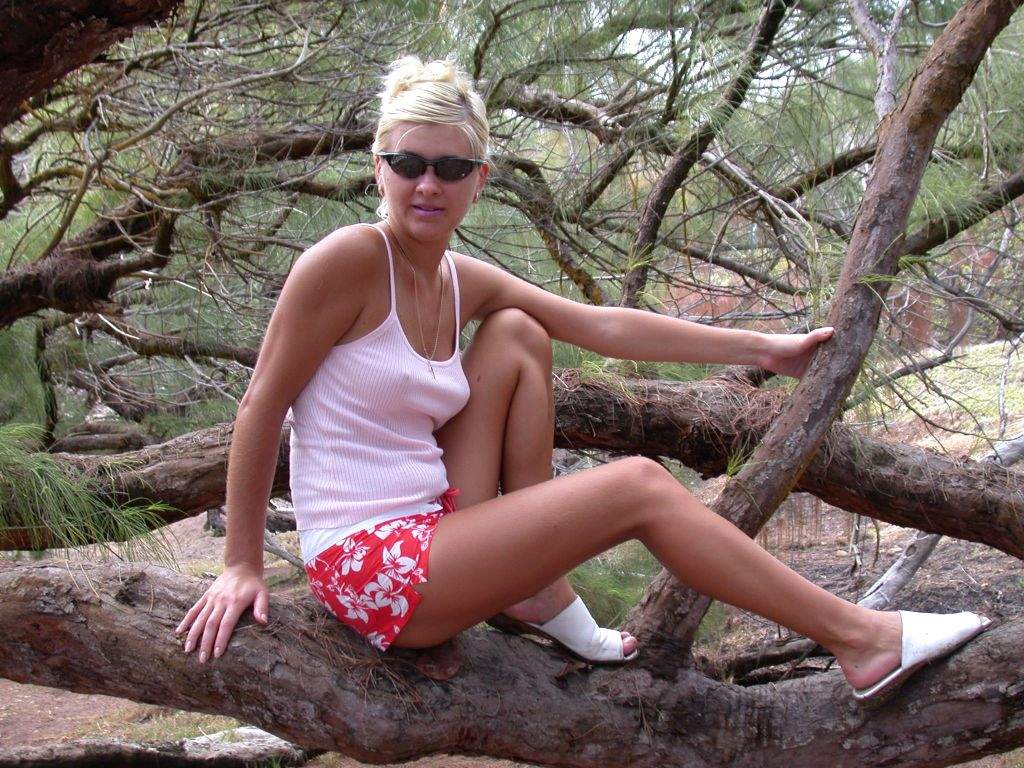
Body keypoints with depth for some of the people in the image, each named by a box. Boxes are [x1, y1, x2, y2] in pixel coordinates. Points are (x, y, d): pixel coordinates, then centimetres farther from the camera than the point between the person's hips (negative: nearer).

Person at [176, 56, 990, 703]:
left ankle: (542, 596, 3)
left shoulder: (464, 282, 6)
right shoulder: (351, 259, -15)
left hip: (433, 523, 8)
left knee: (519, 339, 3)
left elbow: (606, 327, 8)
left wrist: (760, 347, 10)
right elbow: (261, 406, -12)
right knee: (638, 485, -10)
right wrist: (243, 564, -8)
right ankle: (861, 640, -2)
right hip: (368, 567, -8)